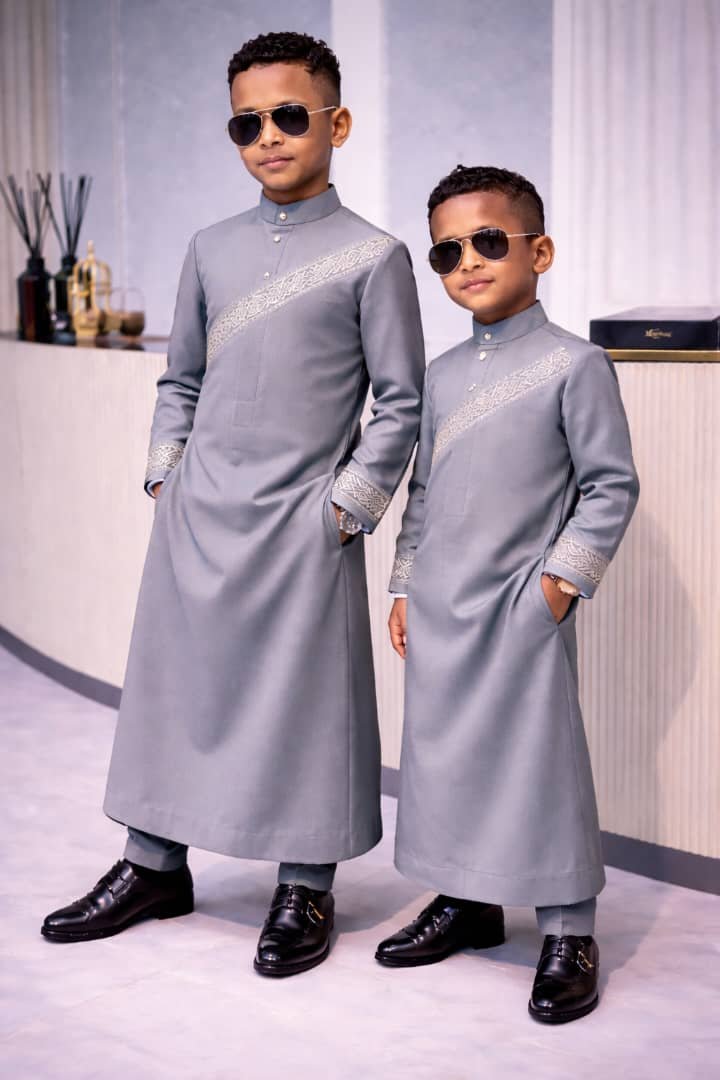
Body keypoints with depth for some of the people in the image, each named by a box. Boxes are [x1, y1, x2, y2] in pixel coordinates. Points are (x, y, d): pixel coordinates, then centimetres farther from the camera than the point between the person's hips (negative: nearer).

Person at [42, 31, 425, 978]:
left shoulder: (372, 256, -4)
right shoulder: (212, 250, 10)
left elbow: (400, 401, -4)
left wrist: (347, 505, -8)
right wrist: (164, 474, 8)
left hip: (302, 523, -5)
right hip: (197, 511, 5)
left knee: (305, 697, 2)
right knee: (174, 678, 12)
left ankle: (306, 885, 18)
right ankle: (156, 863, 27)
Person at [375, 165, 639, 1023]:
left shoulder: (573, 364, -8)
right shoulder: (442, 375, 10)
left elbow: (612, 483, -7)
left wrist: (566, 576, -12)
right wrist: (406, 588, 14)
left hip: (523, 605, -6)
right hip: (439, 607, 6)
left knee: (541, 758, -3)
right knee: (442, 751, 12)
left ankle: (568, 931, 8)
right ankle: (467, 900, 29)